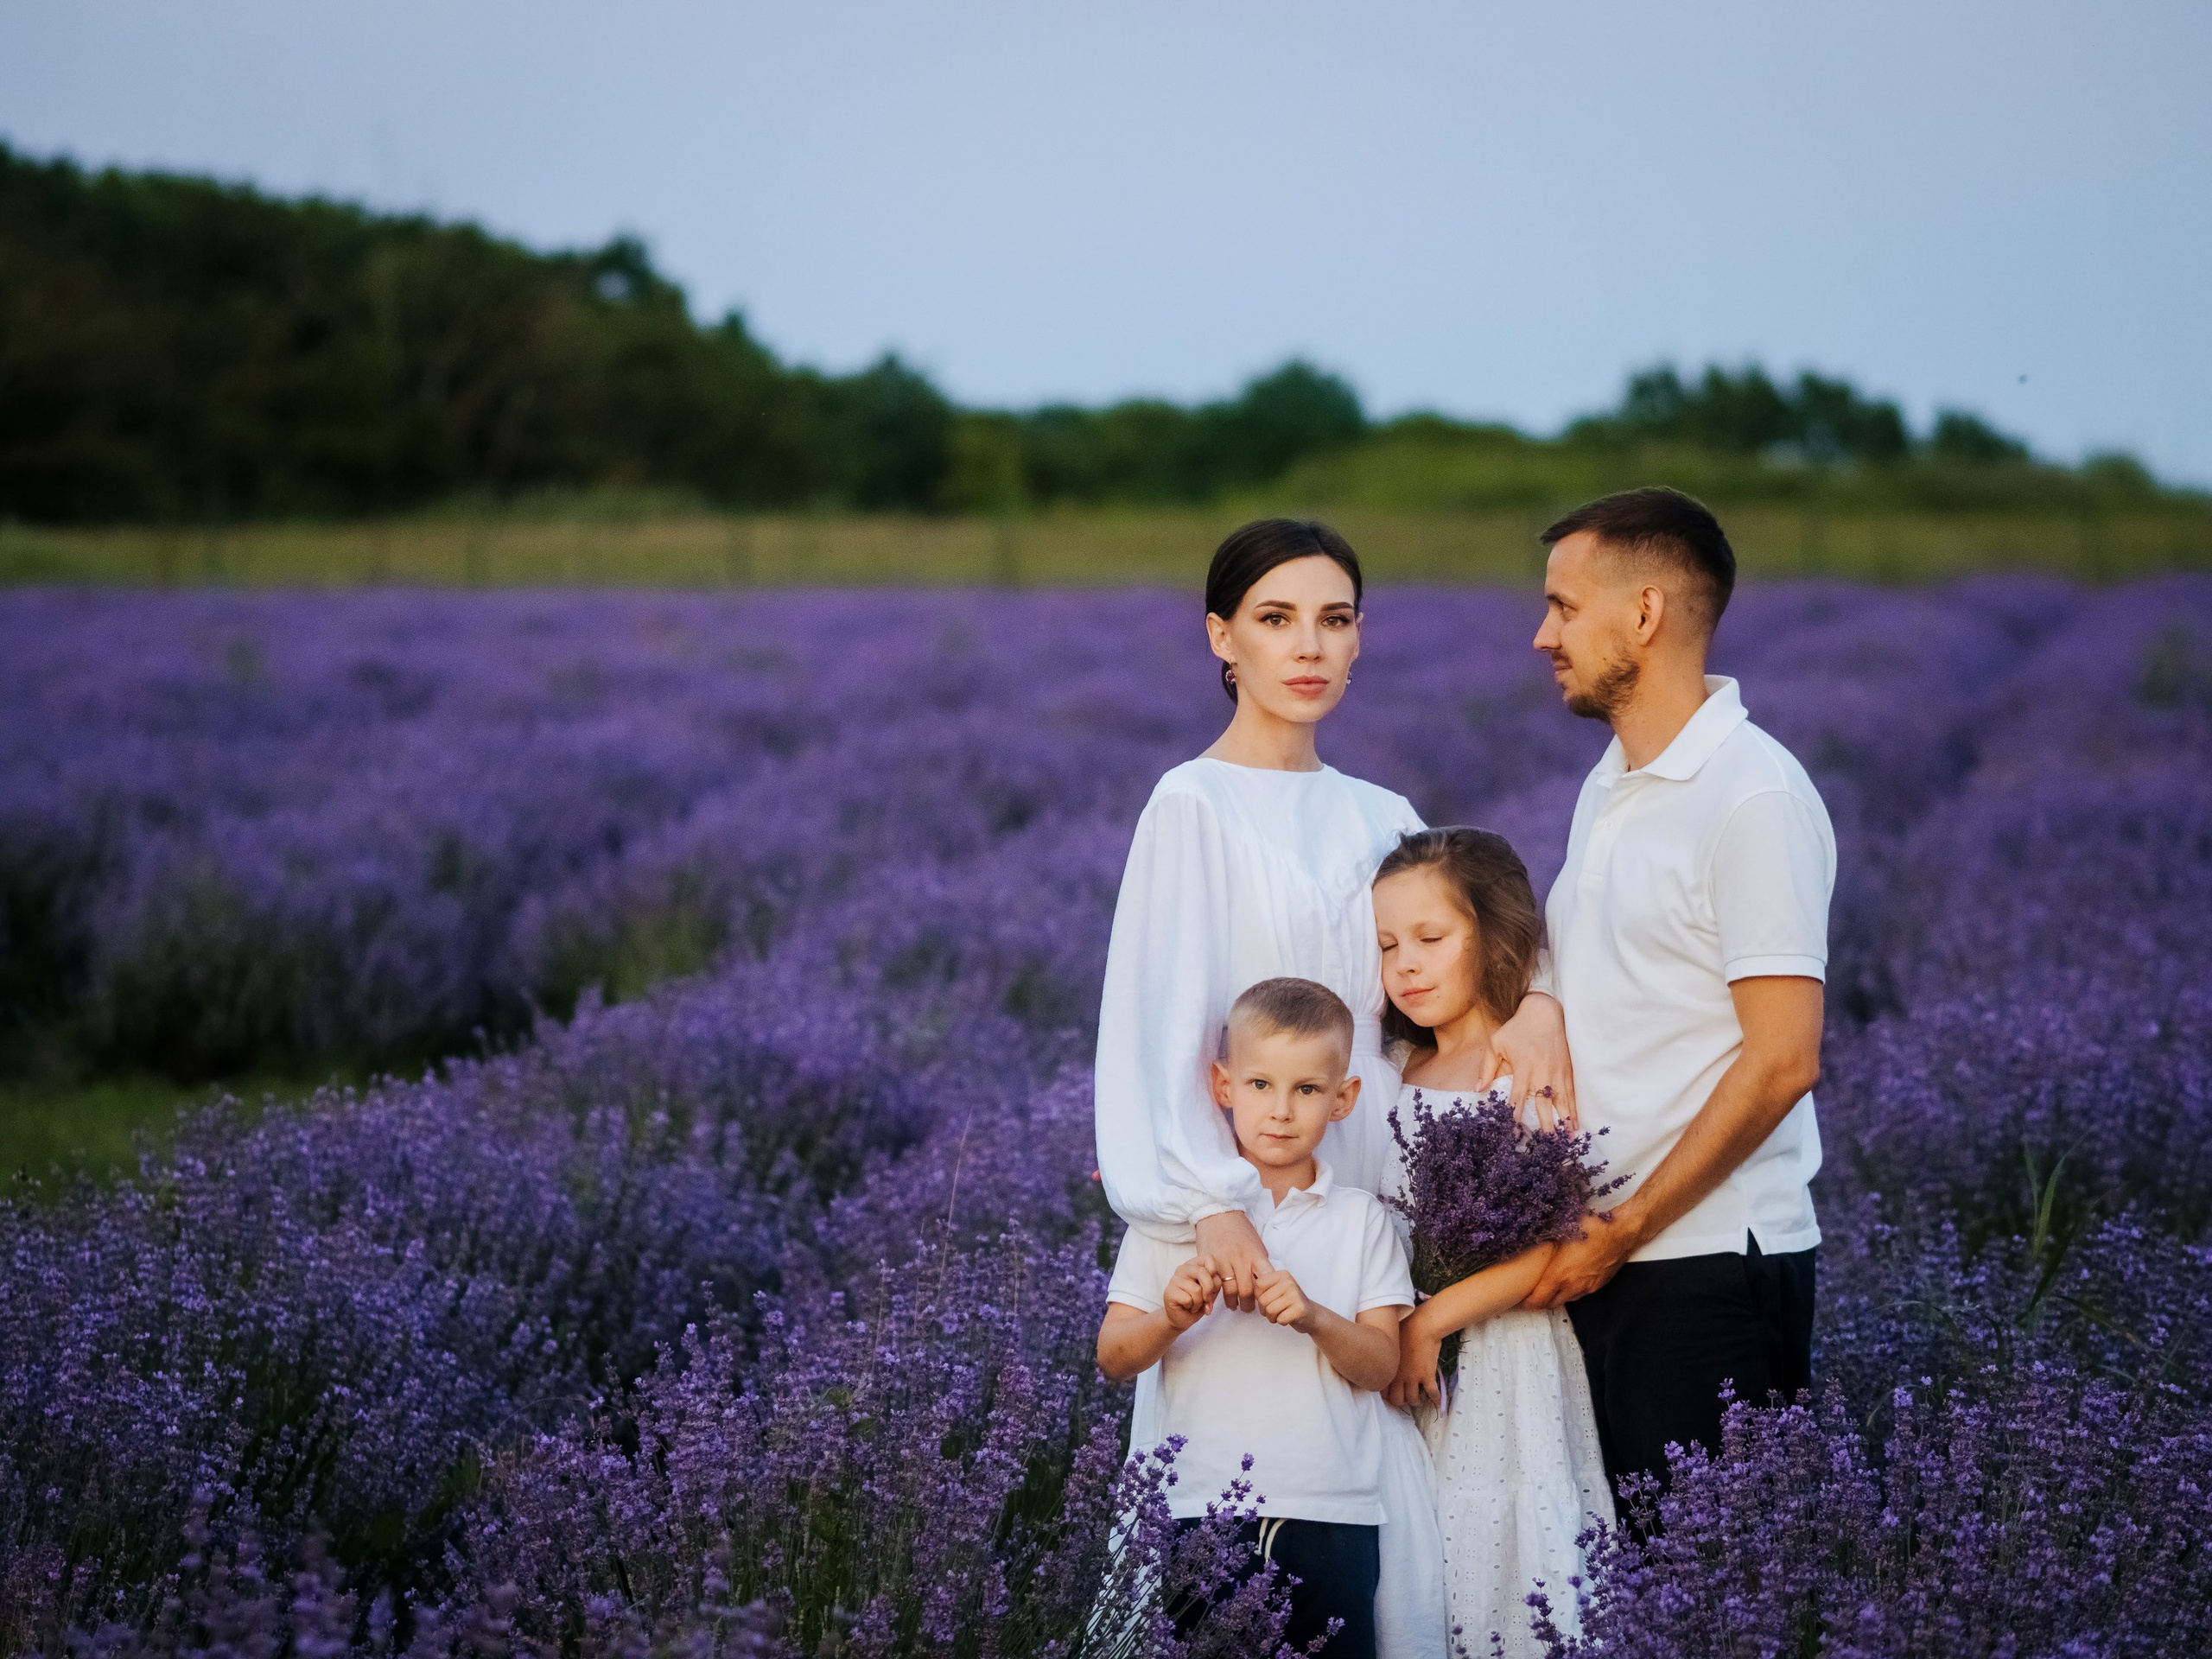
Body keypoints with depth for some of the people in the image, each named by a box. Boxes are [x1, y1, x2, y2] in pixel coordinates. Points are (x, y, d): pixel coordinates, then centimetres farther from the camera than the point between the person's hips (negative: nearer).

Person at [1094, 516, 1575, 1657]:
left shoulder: (1378, 819, 14)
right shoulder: (1194, 807, -3)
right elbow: (1158, 1022, -10)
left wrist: (1537, 1001, -8)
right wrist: (1208, 1199, -23)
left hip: (1375, 1199, 5)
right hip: (1250, 1205, -5)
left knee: (1389, 1510, 1)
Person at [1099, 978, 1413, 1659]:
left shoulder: (1359, 1220, 9)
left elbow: (1380, 1365, 1)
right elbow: (1113, 1358, 3)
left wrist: (1315, 1319, -18)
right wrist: (1170, 1320, -18)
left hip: (1331, 1517, 1)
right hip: (1202, 1507, 0)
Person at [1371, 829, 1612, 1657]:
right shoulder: (1403, 1075, 13)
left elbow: (1555, 1243, -16)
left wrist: (1433, 1320, -17)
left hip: (1503, 1358, -6)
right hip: (1407, 1367, 6)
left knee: (1500, 1557, -6)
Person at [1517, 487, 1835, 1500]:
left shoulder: (1754, 796, -11)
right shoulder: (1606, 788, 16)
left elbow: (1780, 1063, -17)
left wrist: (1621, 1231, -15)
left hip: (1711, 1270, -8)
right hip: (1599, 1260, 8)